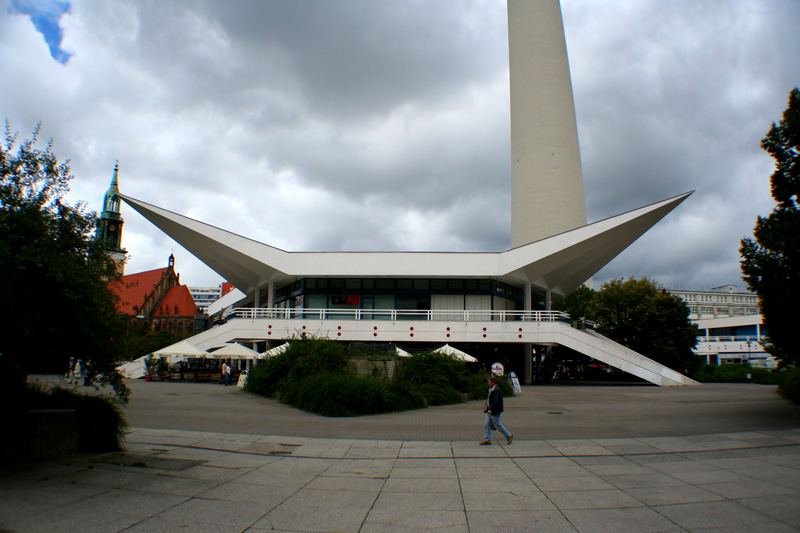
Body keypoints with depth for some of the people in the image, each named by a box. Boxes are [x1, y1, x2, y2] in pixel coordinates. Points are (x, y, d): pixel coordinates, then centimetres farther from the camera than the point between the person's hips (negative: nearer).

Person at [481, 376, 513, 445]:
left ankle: (509, 436, 17)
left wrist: (490, 409, -28)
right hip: (490, 411, 10)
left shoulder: (496, 390, -20)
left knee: (498, 425, 1)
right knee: (486, 424, 7)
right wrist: (487, 408, 15)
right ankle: (487, 440, 11)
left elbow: (495, 401, -26)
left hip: (495, 412, -10)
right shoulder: (491, 389, 11)